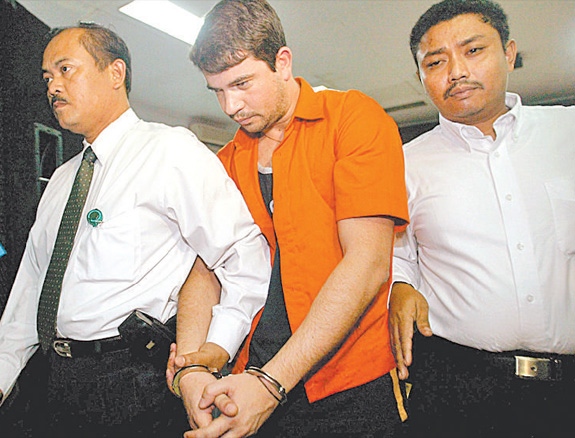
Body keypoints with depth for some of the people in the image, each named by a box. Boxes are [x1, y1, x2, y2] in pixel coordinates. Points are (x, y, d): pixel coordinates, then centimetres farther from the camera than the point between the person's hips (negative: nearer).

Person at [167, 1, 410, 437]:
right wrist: (191, 365, -13)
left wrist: (272, 382, -20)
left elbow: (368, 264, -17)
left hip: (352, 389, -4)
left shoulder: (354, 116, -8)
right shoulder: (225, 163, 7)